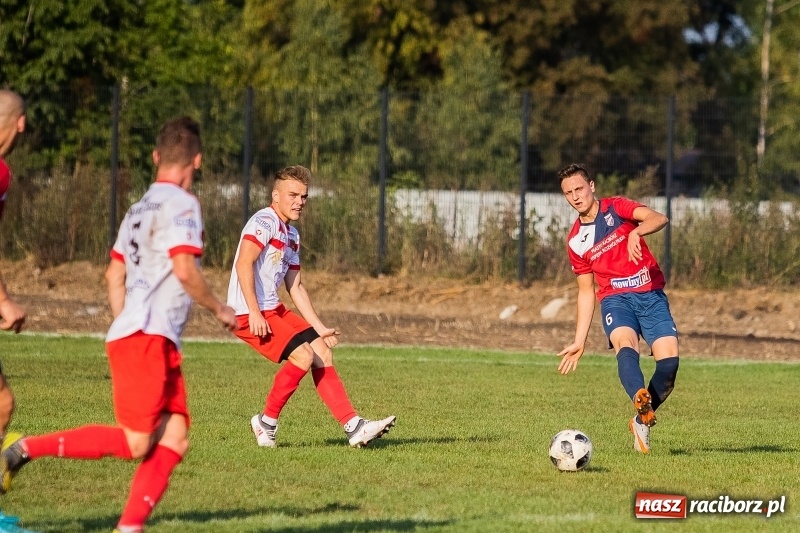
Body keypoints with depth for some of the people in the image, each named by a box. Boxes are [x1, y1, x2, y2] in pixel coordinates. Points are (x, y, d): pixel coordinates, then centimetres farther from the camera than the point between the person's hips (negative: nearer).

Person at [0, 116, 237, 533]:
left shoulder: (140, 208, 22)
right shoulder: (179, 203, -6)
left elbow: (114, 275, 24)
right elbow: (185, 269, -16)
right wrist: (219, 309, -2)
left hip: (160, 344, 9)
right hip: (147, 338, -9)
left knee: (174, 440, 1)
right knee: (134, 443, -13)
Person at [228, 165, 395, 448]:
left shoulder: (292, 235, 19)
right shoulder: (264, 221, -12)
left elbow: (295, 287, 24)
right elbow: (244, 263, -24)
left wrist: (320, 328, 18)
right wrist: (254, 312, -30)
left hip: (273, 310, 10)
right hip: (249, 314, -10)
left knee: (322, 352, 4)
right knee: (303, 355, -19)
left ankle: (353, 426, 4)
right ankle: (267, 422, -3)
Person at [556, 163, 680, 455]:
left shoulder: (616, 207, 1)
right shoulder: (575, 241, 10)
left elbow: (659, 218, -17)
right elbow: (586, 291, 18)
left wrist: (636, 232, -40)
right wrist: (579, 341, 13)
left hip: (651, 295, -1)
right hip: (615, 298, 1)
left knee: (669, 360, -17)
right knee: (626, 346, -31)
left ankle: (642, 421, 5)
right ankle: (641, 400, -61)